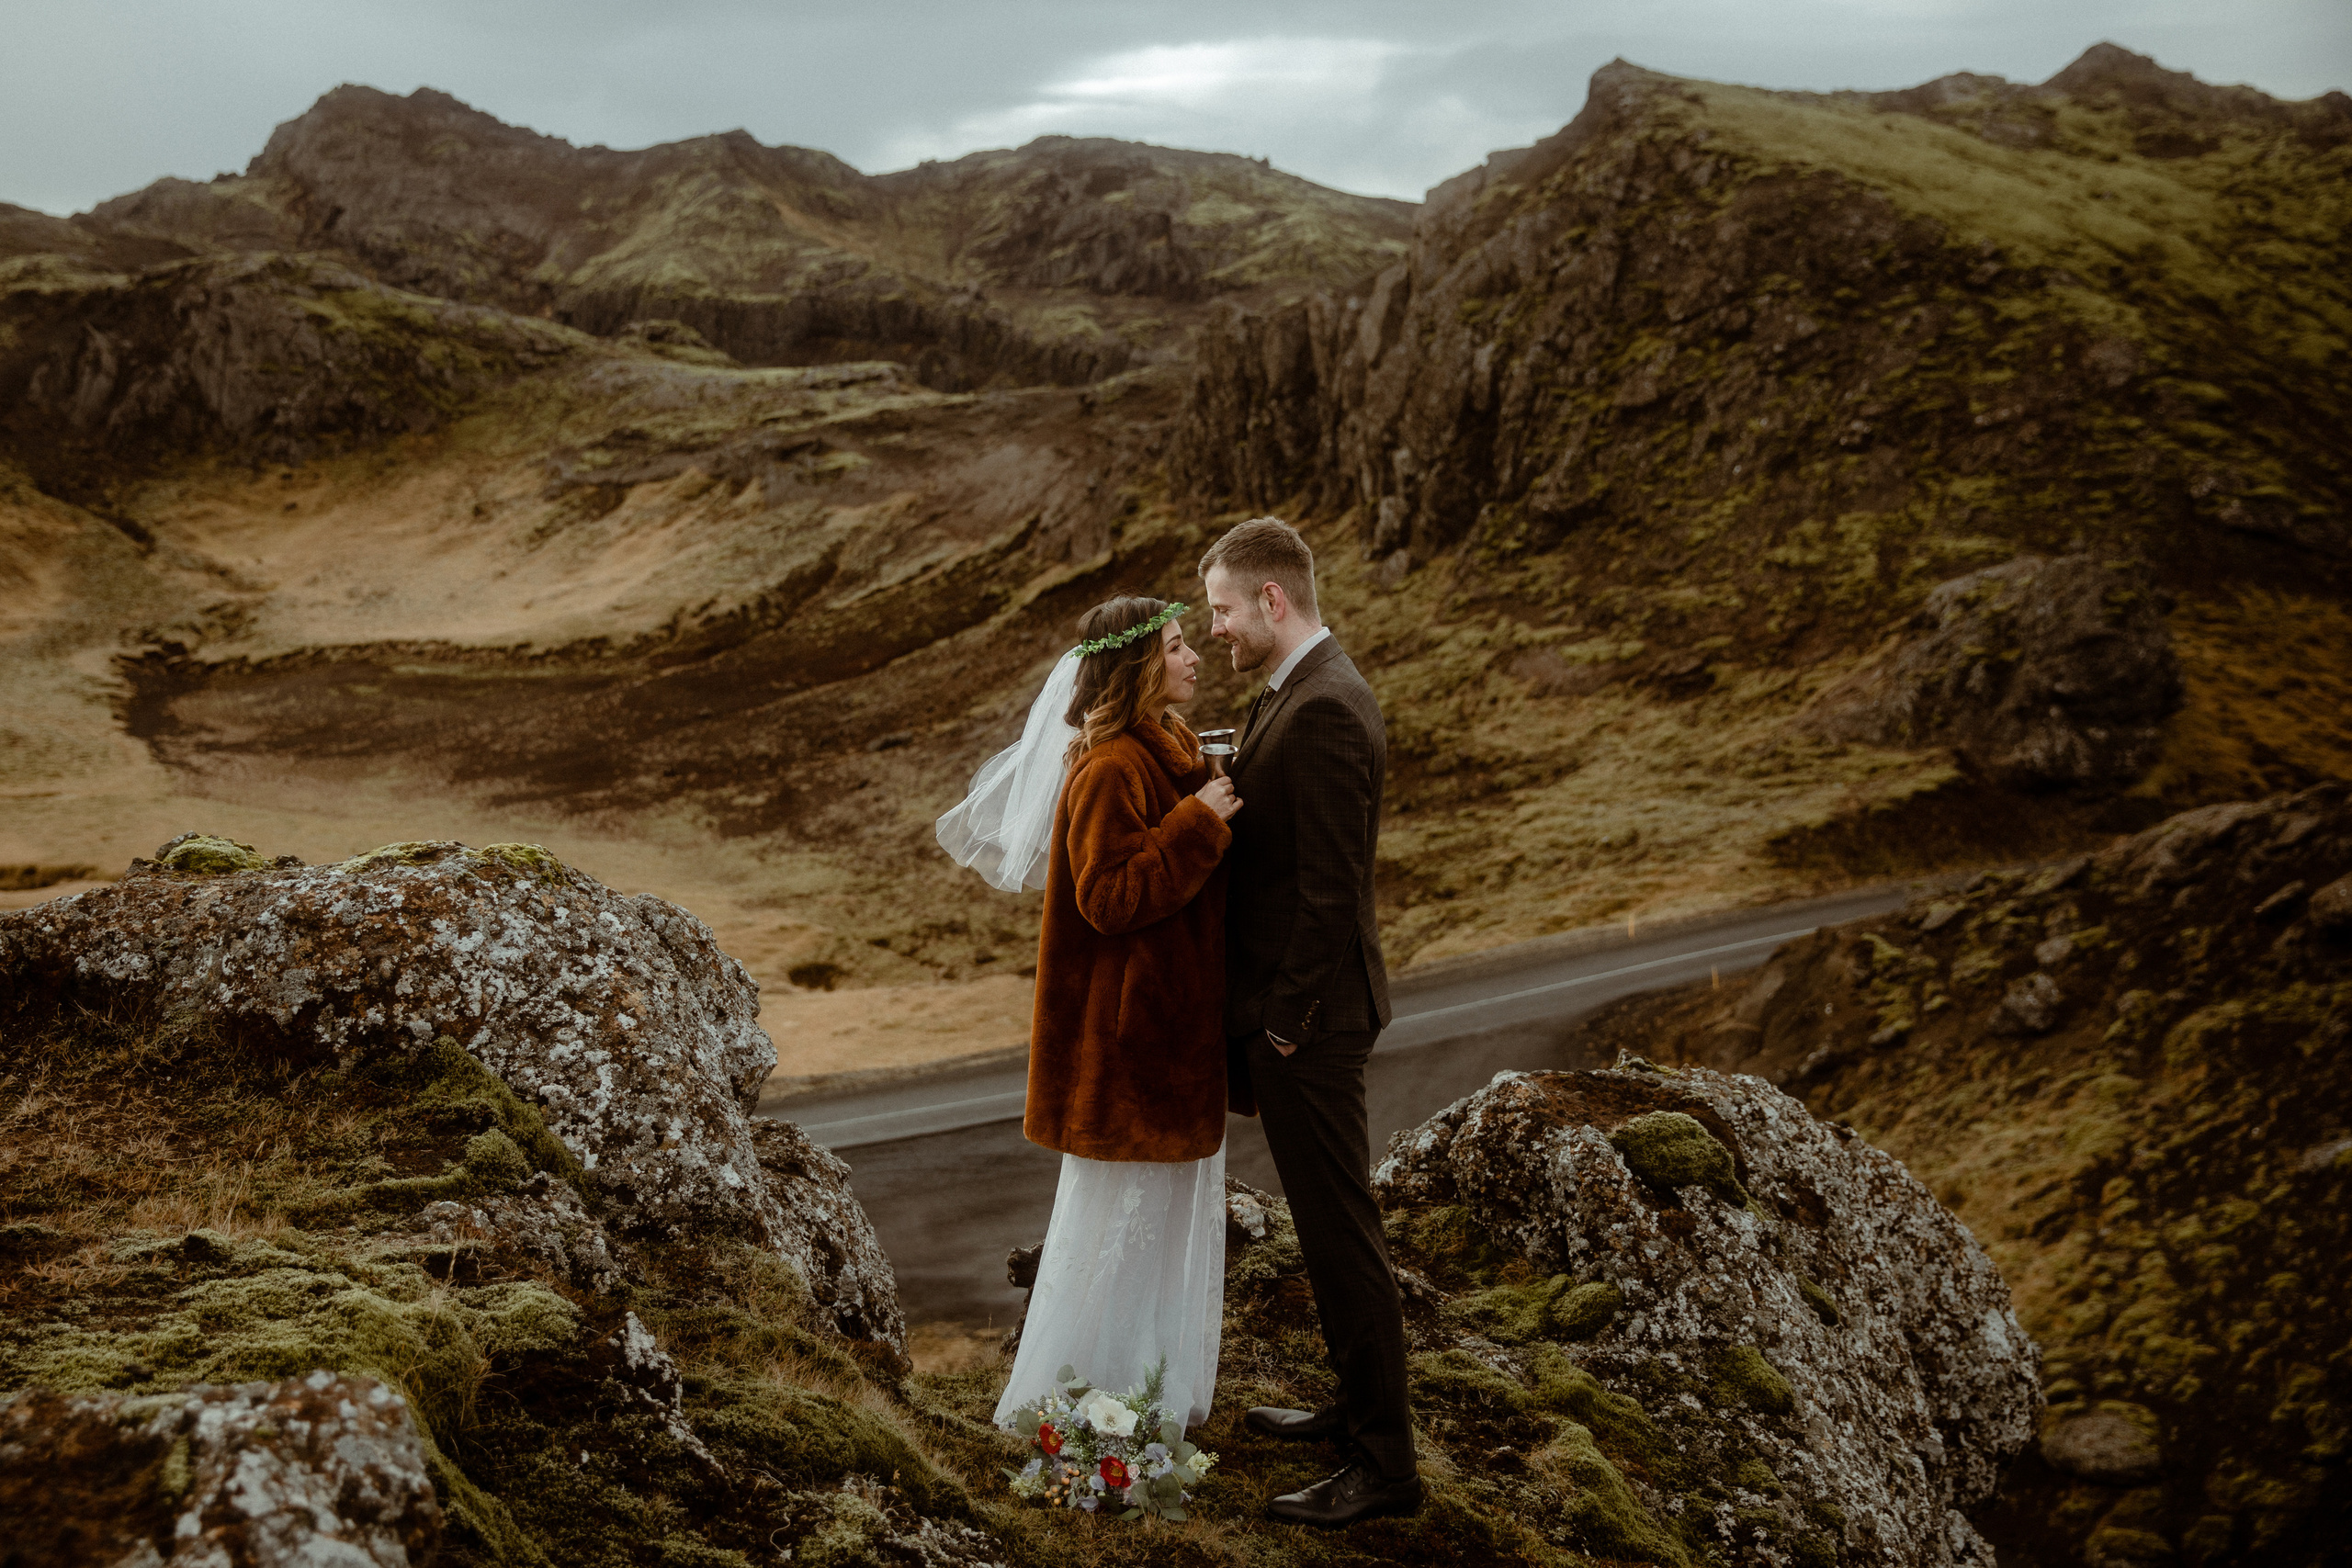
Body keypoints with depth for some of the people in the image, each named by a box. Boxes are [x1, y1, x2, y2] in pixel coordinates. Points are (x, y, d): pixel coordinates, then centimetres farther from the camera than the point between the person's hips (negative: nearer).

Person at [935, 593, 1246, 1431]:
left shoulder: (1166, 750, 11)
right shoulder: (1111, 769, -20)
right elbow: (1110, 898, -24)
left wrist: (1217, 817, 5)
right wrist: (1197, 823, -25)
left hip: (1178, 1021, 10)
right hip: (1133, 1024, -10)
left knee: (1171, 1208, 18)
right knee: (1124, 1213, 2)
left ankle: (1162, 1389, 32)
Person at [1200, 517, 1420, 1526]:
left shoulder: (1322, 712, -22)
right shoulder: (1304, 692, 10)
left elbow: (1329, 888, -24)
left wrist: (1289, 1022, -18)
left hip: (1309, 1024, -10)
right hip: (1298, 1008, 10)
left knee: (1341, 1234, 0)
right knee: (1327, 1224, 21)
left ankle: (1384, 1464, 13)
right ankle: (1359, 1405, 36)